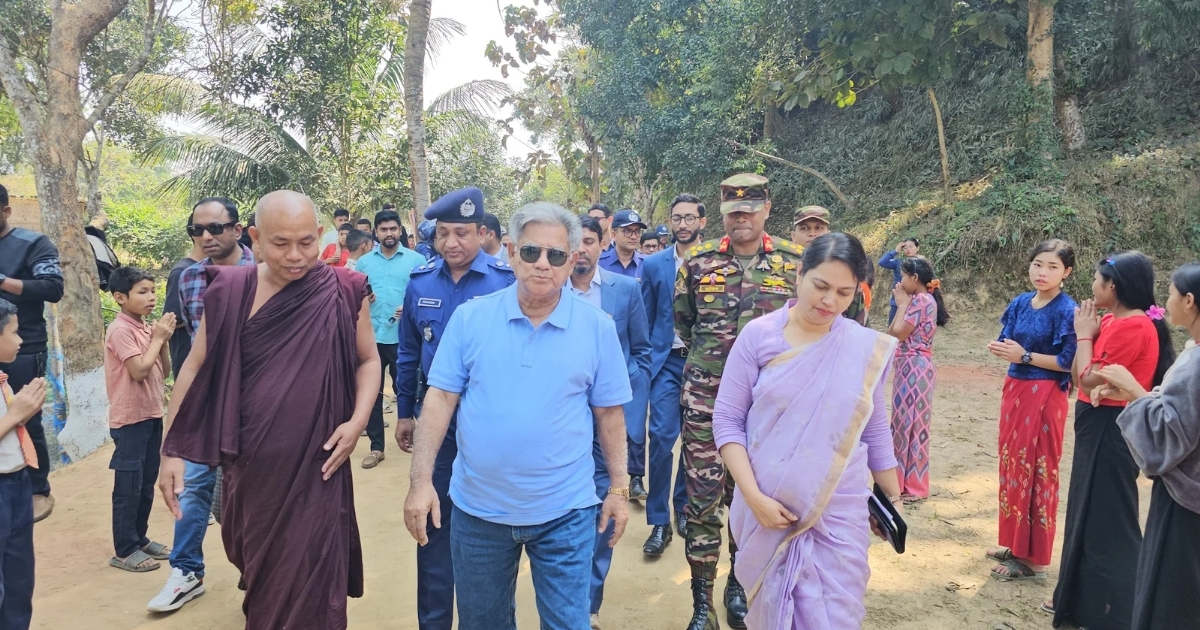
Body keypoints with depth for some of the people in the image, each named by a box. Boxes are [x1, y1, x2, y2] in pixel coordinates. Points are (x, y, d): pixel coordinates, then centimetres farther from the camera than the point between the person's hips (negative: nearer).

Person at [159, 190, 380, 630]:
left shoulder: (343, 293, -7)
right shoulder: (229, 293, -4)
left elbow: (368, 361, 5)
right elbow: (195, 368, 4)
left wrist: (358, 420, -11)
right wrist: (173, 450, 1)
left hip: (316, 467, -2)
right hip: (250, 466, 2)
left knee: (309, 584, 3)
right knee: (257, 569, 22)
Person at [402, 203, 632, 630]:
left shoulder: (597, 328, -5)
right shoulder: (469, 318, -5)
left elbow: (608, 413, 1)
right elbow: (440, 398, -5)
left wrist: (619, 487, 2)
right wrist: (421, 479, -10)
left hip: (564, 512, -1)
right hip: (478, 508, 2)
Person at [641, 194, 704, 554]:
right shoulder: (653, 265, 4)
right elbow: (646, 319, 7)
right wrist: (646, 363, 3)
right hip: (667, 361, 0)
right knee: (662, 437, -8)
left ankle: (683, 506, 29)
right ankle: (659, 522, 2)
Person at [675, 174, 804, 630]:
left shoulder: (794, 261, 0)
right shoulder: (698, 261, 0)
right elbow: (681, 319, 12)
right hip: (706, 396, 0)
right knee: (702, 495, 1)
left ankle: (738, 587, 32)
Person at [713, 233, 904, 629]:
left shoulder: (868, 349, -2)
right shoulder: (759, 336, -8)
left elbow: (875, 432, 9)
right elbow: (727, 420, -7)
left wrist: (893, 499, 15)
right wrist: (753, 497, -13)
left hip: (839, 514, 1)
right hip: (768, 509, 0)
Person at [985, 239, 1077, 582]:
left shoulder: (1066, 310, -13)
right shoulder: (1021, 303, 7)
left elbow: (1068, 362, -16)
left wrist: (1024, 355, -18)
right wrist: (1002, 348, -13)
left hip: (1044, 397, -7)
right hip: (1015, 389, 7)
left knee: (1037, 470, -1)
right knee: (1012, 464, 14)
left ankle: (1033, 559, 9)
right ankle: (1016, 543, 27)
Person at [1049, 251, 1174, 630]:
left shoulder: (1132, 326, -20)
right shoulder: (1113, 322, 10)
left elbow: (1091, 381, -22)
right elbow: (1078, 375, 10)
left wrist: (1084, 334, -11)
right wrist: (1088, 333, 0)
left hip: (1110, 431, -10)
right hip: (1097, 428, 10)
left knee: (1106, 521, 0)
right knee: (1088, 514, 18)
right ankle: (1082, 599, 31)